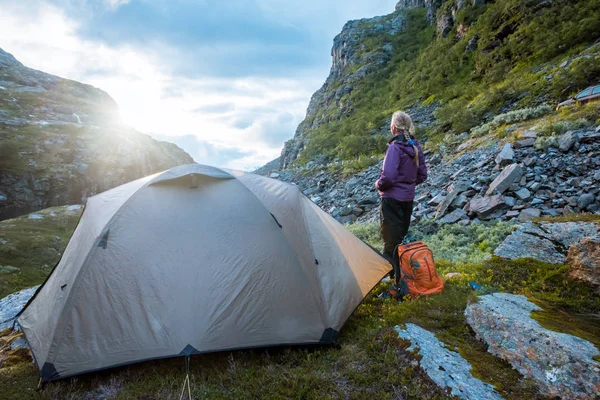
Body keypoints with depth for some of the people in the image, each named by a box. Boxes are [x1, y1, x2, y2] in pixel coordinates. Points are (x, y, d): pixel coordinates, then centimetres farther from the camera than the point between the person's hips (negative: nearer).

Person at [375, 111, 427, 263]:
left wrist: (378, 185, -6)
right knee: (402, 233, 20)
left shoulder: (395, 147, -19)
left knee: (391, 238, 3)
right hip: (409, 198, 8)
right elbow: (422, 175, 10)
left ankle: (390, 267, 12)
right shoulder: (415, 146, 5)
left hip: (392, 199, -8)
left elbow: (388, 176, -25)